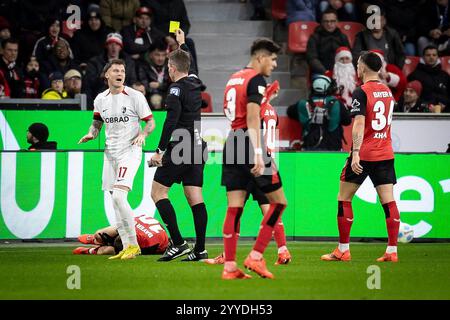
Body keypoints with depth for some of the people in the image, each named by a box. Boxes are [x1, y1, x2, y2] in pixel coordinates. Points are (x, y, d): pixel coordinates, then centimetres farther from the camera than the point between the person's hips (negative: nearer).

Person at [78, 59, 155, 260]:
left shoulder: (135, 96, -7)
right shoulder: (100, 99, 9)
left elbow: (150, 121, -1)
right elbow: (97, 122, 22)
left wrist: (142, 134, -20)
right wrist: (91, 134, 1)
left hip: (130, 151, -7)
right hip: (110, 152, 7)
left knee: (118, 196, -20)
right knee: (115, 201, 7)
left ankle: (133, 245, -13)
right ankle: (127, 247, 13)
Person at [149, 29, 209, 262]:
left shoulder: (177, 88, -11)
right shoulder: (195, 84, 12)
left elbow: (171, 121, -20)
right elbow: (189, 65, 37)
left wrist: (160, 150, -21)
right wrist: (182, 45, 52)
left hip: (180, 147, -8)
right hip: (197, 147, 8)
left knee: (158, 192, -2)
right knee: (195, 197, 5)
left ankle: (178, 243, -12)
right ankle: (200, 249, 0)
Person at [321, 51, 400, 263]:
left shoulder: (361, 92, -10)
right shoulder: (387, 91, 11)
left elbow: (359, 124, -20)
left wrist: (355, 153, -25)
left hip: (364, 154, -6)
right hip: (385, 154, 6)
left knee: (344, 198, 5)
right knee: (388, 201, 1)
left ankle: (343, 250, 6)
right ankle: (392, 251, -4)